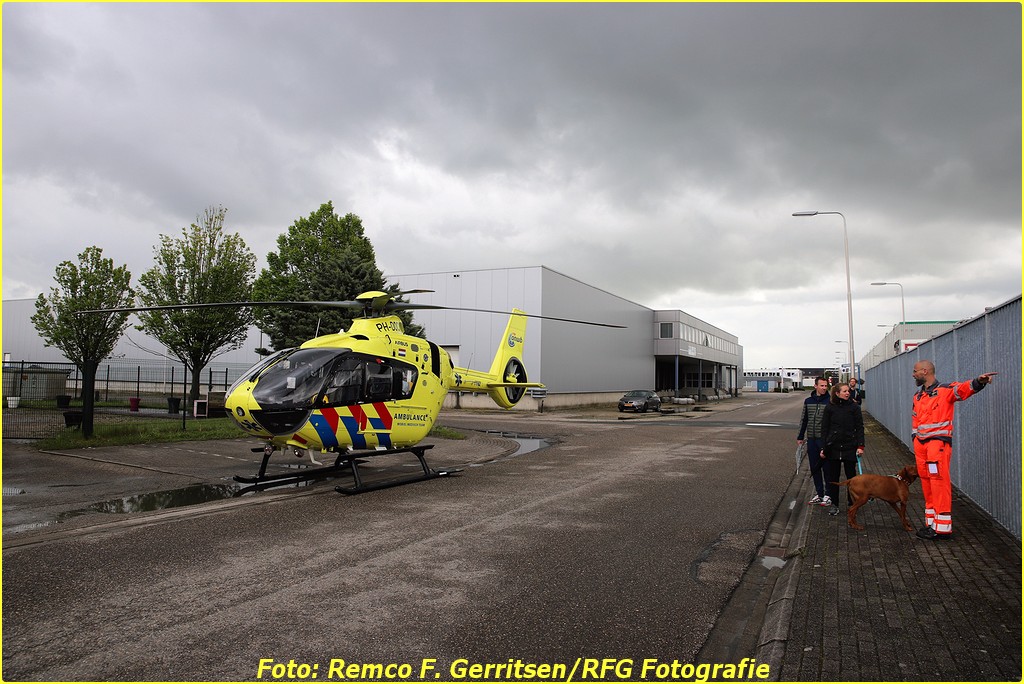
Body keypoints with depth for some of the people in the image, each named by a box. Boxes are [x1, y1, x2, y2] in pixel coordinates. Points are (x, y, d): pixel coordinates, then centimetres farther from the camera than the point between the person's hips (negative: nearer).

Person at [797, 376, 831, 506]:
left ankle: (829, 495, 8)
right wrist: (800, 436, 15)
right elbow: (804, 420, 16)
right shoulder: (808, 401, 9)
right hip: (811, 439, 5)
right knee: (814, 468, 9)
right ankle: (819, 494, 19)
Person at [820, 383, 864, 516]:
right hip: (833, 447, 1)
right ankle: (834, 504, 15)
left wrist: (860, 446, -9)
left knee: (851, 476, 8)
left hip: (850, 447, -1)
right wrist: (823, 448, 0)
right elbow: (824, 429, 4)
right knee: (832, 477, 5)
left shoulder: (854, 407, 0)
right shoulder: (829, 408, 1)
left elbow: (860, 427, 1)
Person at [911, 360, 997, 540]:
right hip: (921, 443, 8)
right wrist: (915, 440, 13)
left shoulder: (945, 390, -4)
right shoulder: (918, 396, 18)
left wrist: (978, 381, -45)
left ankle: (943, 527, -7)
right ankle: (931, 522, 19)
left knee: (939, 482, -10)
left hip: (938, 442, -7)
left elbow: (963, 389, -24)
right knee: (926, 483, 11)